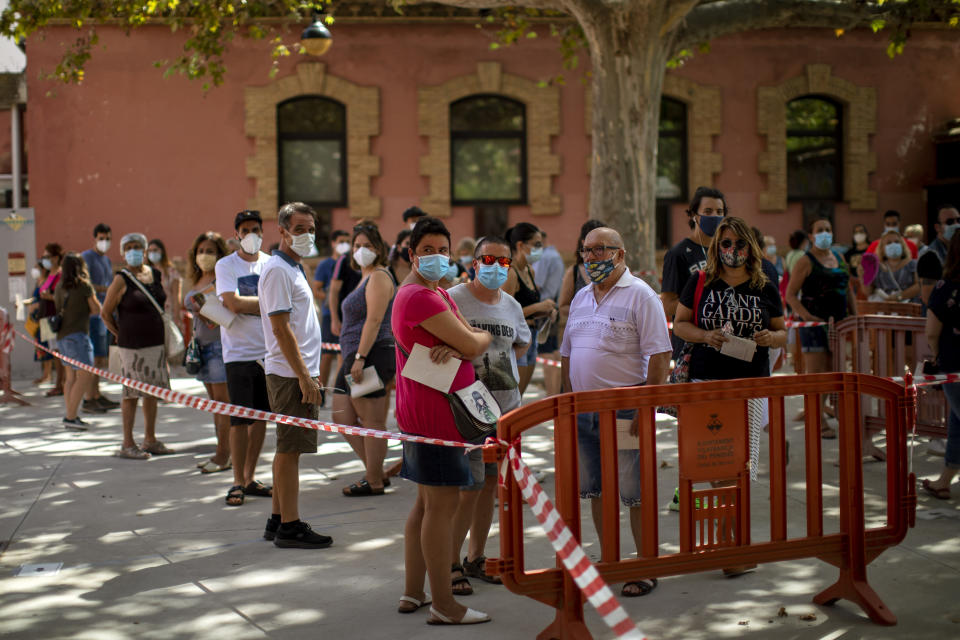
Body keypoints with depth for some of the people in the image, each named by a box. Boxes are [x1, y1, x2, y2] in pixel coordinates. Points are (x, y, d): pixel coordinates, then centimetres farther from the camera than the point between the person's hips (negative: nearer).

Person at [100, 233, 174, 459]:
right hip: (132, 346, -6)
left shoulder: (155, 275, 9)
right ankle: (127, 444, 6)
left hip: (156, 344, 6)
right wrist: (121, 335, -1)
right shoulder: (121, 280, -8)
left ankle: (150, 440, 21)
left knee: (153, 392, 11)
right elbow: (105, 313, -3)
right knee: (131, 394, -1)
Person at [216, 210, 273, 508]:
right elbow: (234, 304, -15)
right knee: (240, 420, -3)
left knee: (261, 417, 9)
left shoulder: (271, 264, 8)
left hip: (268, 350, 4)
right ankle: (238, 481, 7)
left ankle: (250, 478, 20)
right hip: (239, 352, -4)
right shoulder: (225, 265, -2)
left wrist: (247, 304, -11)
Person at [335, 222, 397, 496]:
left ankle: (374, 482, 5)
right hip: (354, 357, 11)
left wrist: (360, 358, -23)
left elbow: (374, 321, -18)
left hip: (372, 356, -11)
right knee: (343, 419, 11)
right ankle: (376, 472, 19)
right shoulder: (365, 277, 21)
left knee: (373, 422, -3)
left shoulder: (379, 277, -10)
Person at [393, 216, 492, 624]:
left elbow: (475, 345, 10)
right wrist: (478, 338, 5)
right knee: (443, 503, -6)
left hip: (424, 411, 11)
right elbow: (474, 344, -18)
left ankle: (413, 593, 25)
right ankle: (444, 605, 0)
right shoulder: (420, 297, -16)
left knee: (426, 503, 16)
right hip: (434, 410, -11)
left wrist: (454, 348, -12)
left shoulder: (439, 295, 18)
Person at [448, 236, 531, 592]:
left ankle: (475, 558, 25)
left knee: (490, 484, 12)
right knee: (469, 487, -9)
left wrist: (502, 363, 14)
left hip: (505, 407, 6)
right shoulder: (452, 300, -8)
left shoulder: (512, 306, 11)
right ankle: (451, 565, 3)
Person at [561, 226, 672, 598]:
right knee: (596, 489, 13)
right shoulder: (581, 299, 15)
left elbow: (660, 356, -12)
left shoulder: (640, 295, -7)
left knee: (636, 491, -3)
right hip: (583, 410, 7)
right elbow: (567, 355, 21)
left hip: (625, 407, -7)